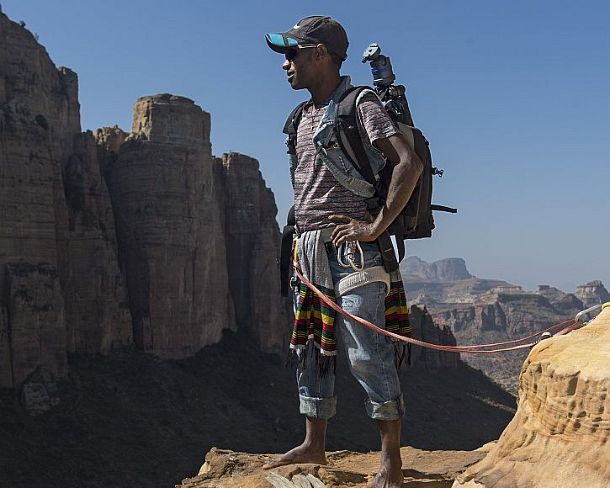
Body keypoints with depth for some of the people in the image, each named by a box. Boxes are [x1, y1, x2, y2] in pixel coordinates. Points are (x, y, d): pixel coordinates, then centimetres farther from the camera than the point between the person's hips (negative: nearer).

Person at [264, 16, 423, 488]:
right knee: (310, 349, 12)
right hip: (308, 247, 9)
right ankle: (314, 445, 23)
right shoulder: (303, 117, 17)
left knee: (367, 352, -7)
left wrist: (376, 225, -19)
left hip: (349, 245, -8)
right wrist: (302, 232, 16)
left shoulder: (361, 104, -7)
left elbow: (410, 162, -19)